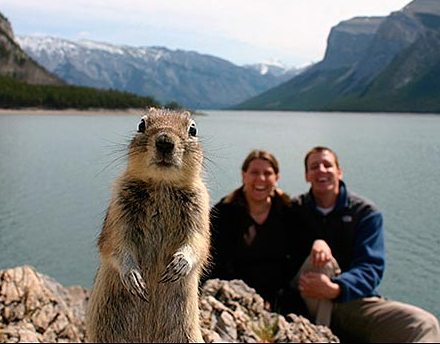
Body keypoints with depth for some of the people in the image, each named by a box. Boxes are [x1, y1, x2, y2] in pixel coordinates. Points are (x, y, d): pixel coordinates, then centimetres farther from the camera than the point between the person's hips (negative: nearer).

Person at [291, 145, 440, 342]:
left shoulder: (366, 213, 0)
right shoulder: (295, 209, 4)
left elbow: (371, 267, -12)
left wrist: (336, 289, -32)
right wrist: (315, 243, -26)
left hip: (355, 299, 0)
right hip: (309, 302, 1)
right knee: (321, 261, -33)